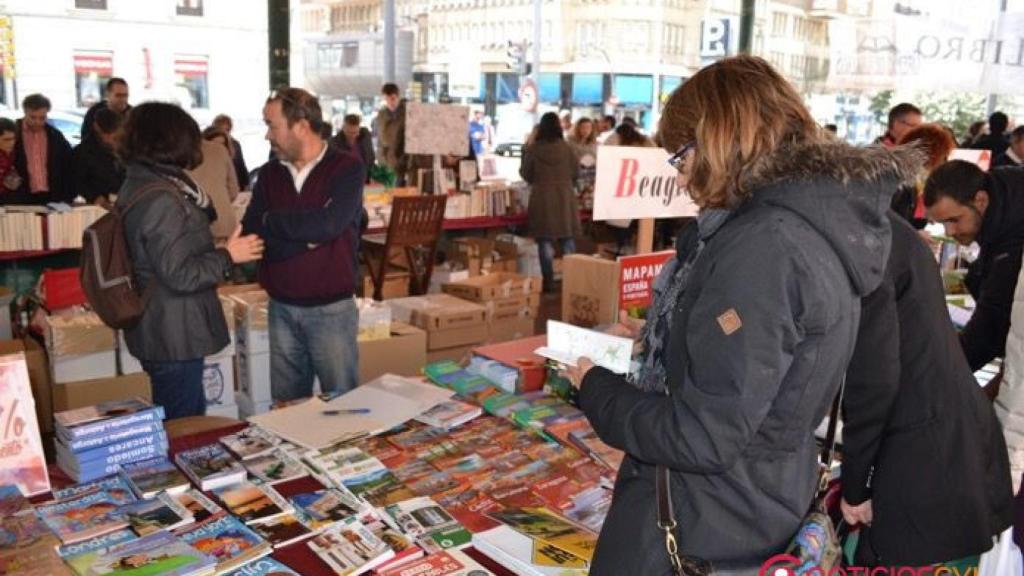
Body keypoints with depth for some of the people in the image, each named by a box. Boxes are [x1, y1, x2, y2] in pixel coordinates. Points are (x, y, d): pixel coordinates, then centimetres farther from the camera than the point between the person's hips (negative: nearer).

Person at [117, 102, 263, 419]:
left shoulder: (137, 185, 10)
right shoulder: (161, 199, -22)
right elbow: (180, 276, -22)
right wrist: (228, 256, -12)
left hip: (159, 332, 10)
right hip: (174, 339, -10)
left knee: (192, 417, 22)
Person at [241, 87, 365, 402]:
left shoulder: (347, 168, -7)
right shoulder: (269, 174, 6)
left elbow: (328, 224, -22)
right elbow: (250, 234, -5)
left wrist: (271, 221, -8)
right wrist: (306, 235, -17)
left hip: (331, 308, -4)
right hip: (281, 308, 4)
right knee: (286, 407, 13)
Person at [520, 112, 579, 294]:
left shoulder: (533, 149, -7)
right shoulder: (566, 147, -4)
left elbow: (526, 175, 1)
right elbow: (576, 171, 4)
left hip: (542, 197, -1)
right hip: (565, 196, 1)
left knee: (545, 241, 4)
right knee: (567, 240, 12)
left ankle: (548, 282, 6)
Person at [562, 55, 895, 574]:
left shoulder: (763, 247, -27)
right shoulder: (814, 218, 4)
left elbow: (701, 438, -27)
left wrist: (595, 389, -14)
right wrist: (656, 338, 10)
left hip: (701, 526, -9)